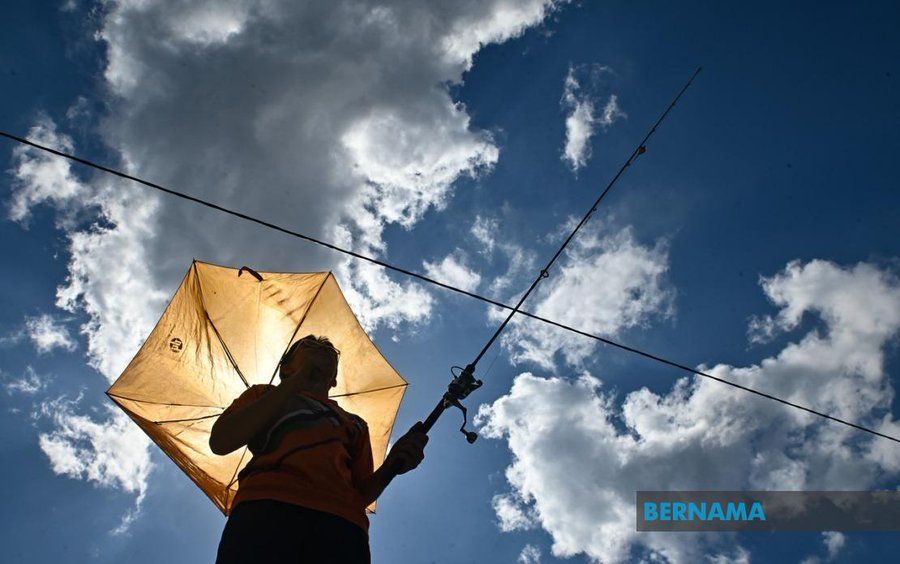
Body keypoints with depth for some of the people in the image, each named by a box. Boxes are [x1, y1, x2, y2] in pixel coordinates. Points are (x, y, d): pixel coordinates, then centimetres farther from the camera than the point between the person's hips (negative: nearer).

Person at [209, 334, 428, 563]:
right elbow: (220, 442, 7)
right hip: (266, 509, -2)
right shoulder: (263, 395, 27)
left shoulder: (355, 424, 33)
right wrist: (298, 380, 8)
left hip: (341, 526, 3)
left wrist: (391, 467, 3)